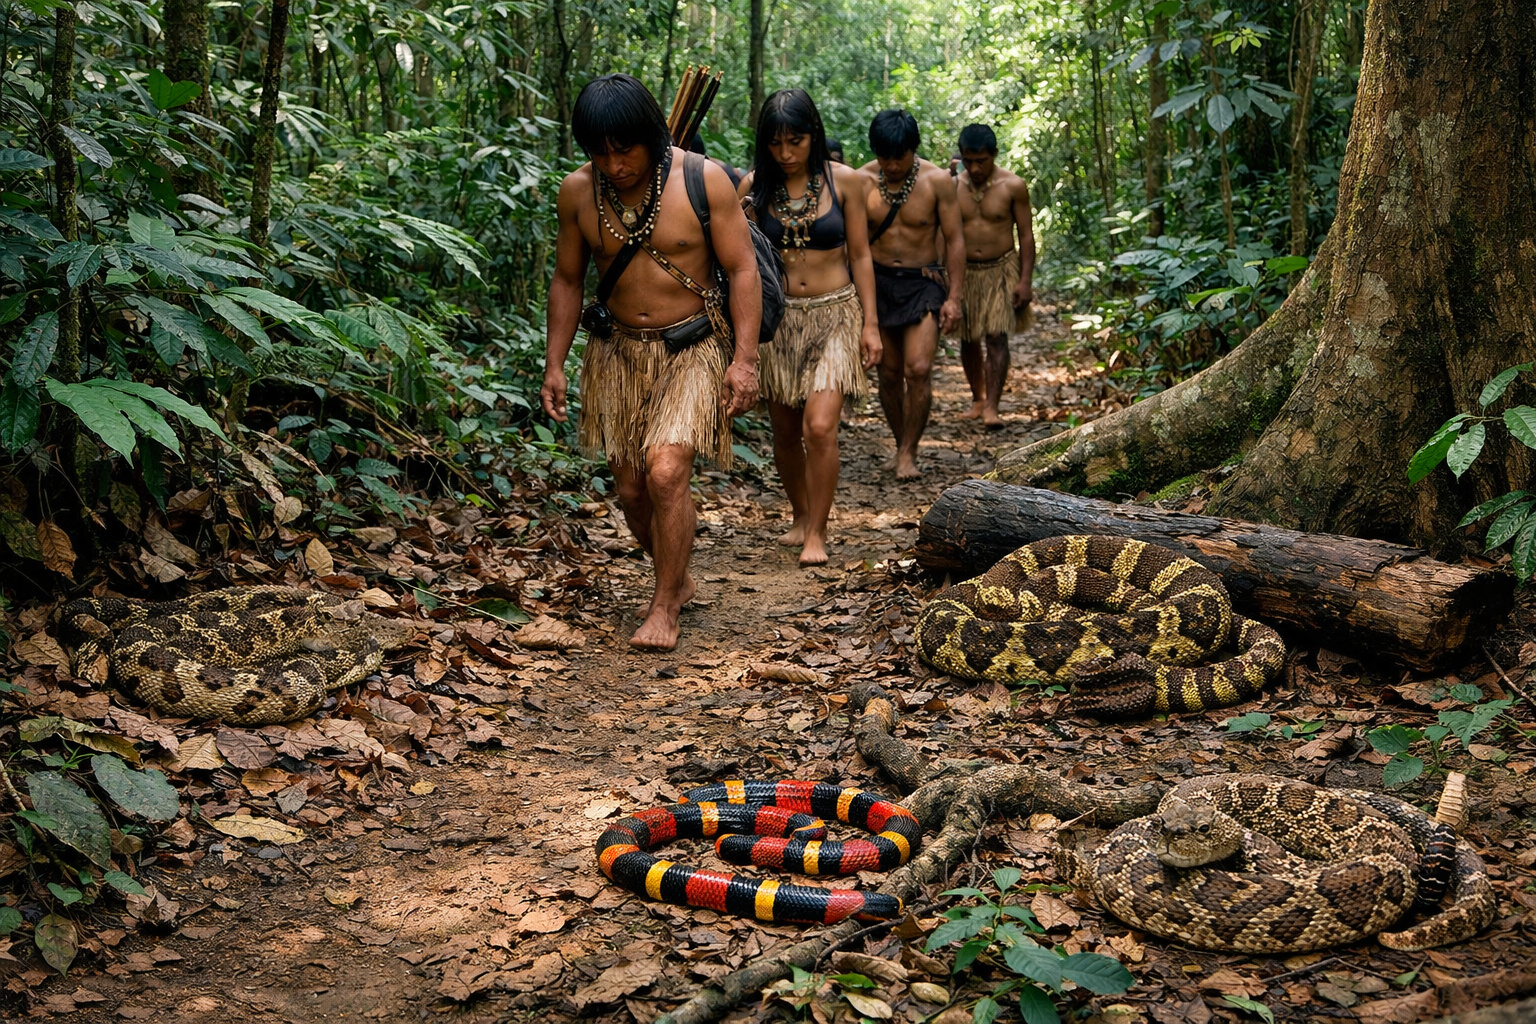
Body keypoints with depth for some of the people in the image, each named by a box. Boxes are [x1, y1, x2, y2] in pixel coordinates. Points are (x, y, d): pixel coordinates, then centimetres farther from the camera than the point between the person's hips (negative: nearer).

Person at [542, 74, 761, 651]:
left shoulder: (703, 182, -12)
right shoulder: (577, 193, -2)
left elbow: (742, 270, -8)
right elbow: (567, 280, 9)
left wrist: (744, 359, -14)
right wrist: (554, 365, 6)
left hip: (691, 349, -4)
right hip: (616, 353, 4)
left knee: (666, 473, -19)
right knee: (631, 489, 6)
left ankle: (664, 607, -3)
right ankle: (676, 581, 31)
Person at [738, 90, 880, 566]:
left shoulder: (844, 181, -4)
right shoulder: (754, 186, -1)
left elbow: (859, 256, 2)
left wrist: (870, 324, -1)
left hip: (834, 315, -2)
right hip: (778, 317, 2)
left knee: (819, 427, -16)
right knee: (785, 433, 9)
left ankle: (817, 533, -2)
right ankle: (801, 516, 33)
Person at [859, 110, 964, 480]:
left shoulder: (937, 181, -7)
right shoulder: (861, 181, -4)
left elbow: (954, 240, -2)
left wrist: (954, 297, -7)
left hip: (923, 283, -1)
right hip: (878, 282, 2)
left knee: (918, 370, -13)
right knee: (890, 373, 5)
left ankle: (908, 453, -2)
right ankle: (903, 445, 22)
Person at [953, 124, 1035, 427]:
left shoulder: (1013, 186, -7)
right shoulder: (953, 186, -1)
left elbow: (1026, 235, -3)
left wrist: (1025, 280, -9)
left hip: (1001, 269, -3)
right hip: (964, 271, 3)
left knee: (996, 336, -11)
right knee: (969, 339, 8)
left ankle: (992, 406, -12)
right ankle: (977, 399, 24)